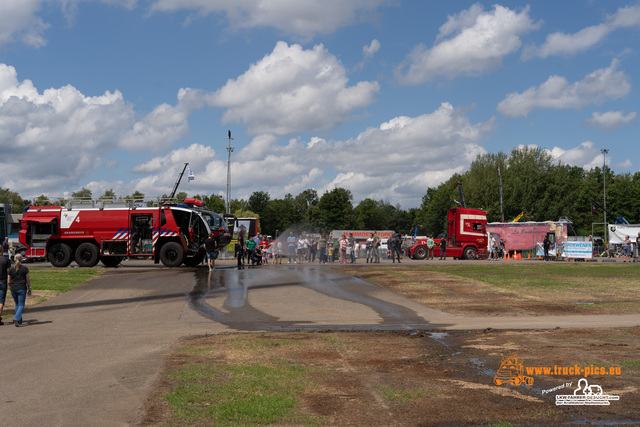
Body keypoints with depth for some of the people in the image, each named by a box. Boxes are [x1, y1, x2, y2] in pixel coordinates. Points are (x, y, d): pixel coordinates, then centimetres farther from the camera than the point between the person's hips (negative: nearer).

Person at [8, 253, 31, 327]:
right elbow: (28, 280, -5)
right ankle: (16, 318, -21)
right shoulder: (24, 268, -7)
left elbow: (8, 282, 2)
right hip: (22, 289, -3)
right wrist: (29, 289, 5)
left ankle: (20, 322, 19)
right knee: (21, 305, 2)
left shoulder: (11, 269, 1)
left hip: (13, 289, 3)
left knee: (17, 304, 19)